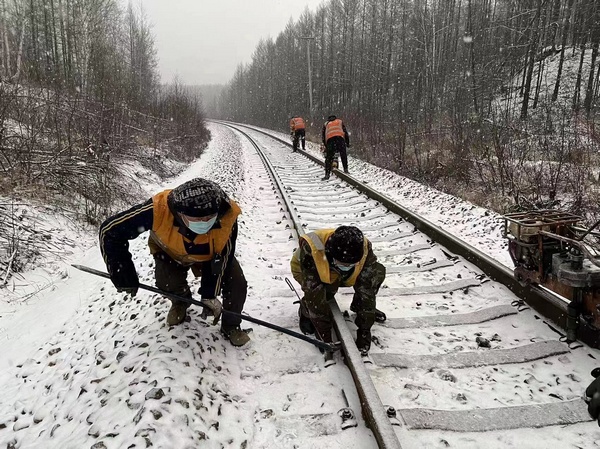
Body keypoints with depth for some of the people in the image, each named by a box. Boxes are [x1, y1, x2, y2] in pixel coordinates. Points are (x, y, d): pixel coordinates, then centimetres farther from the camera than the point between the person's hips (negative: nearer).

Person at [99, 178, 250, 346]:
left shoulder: (228, 217, -39)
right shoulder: (159, 209, -44)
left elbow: (221, 258, -22)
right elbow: (110, 230, -30)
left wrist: (210, 295, -23)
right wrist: (123, 274, -29)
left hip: (211, 255, 0)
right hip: (170, 252, 0)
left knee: (237, 285, -16)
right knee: (167, 282, -25)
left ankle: (231, 326, 13)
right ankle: (180, 300, 13)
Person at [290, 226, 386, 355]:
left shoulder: (364, 249, -34)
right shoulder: (311, 251, -44)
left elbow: (367, 290, -28)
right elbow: (314, 295, -40)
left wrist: (364, 330, -29)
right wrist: (324, 335, -36)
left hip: (338, 277, 3)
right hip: (306, 271, -3)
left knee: (376, 272, -20)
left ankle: (358, 306, 6)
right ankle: (306, 312, -4)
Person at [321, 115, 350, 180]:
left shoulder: (326, 124, 33)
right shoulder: (340, 122, 33)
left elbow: (323, 135, 26)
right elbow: (345, 132, 23)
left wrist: (326, 145, 29)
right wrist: (347, 143, 25)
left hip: (329, 139, 0)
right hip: (340, 137, 0)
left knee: (329, 157, 2)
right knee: (343, 155, 12)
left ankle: (327, 174, -4)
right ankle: (345, 169, 4)